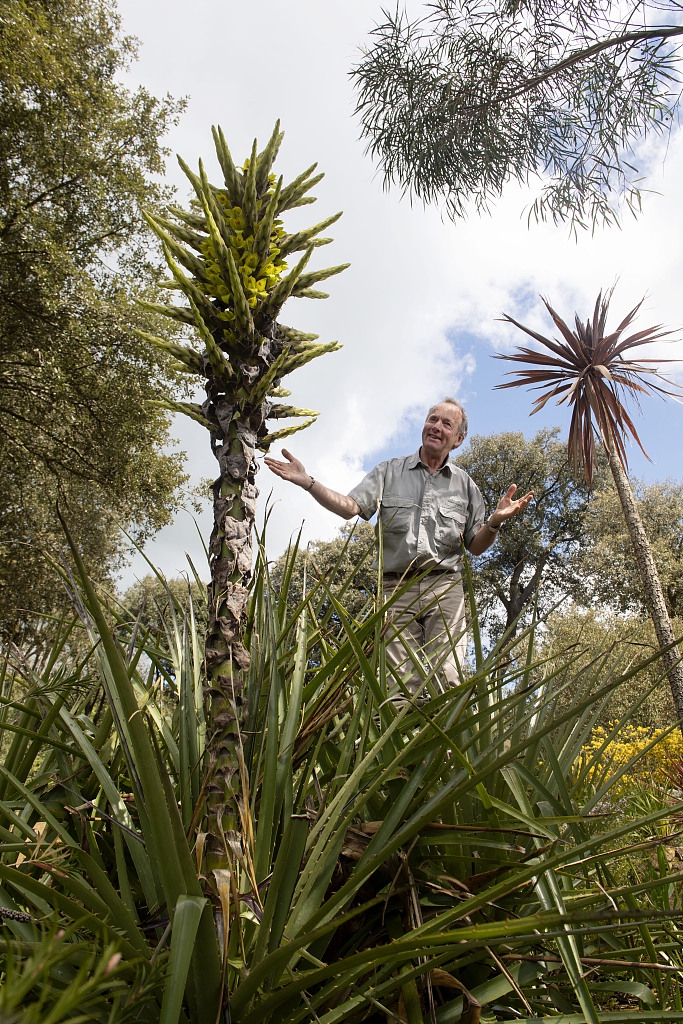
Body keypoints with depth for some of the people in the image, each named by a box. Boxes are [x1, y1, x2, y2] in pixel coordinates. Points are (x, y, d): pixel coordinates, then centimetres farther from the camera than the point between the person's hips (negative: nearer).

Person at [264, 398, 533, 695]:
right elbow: (350, 507, 0)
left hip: (444, 589, 0)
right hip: (397, 589, 0)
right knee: (400, 681, -5)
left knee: (449, 677, -11)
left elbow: (476, 546, 14)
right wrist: (307, 482, -12)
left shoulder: (465, 484, 16)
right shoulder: (390, 472, 14)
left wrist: (496, 521, -6)